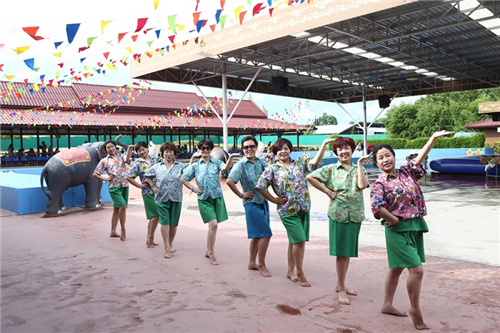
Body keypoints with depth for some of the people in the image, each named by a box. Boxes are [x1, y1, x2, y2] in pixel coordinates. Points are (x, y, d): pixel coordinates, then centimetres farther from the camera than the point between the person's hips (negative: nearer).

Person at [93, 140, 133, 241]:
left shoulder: (121, 157, 10)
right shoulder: (104, 161, 5)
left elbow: (127, 160, -15)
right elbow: (95, 174, 8)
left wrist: (129, 149, -28)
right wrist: (105, 179, -4)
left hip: (124, 185, 3)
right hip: (114, 187, -3)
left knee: (117, 209, 11)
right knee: (123, 206, -19)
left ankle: (113, 231, 22)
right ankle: (123, 230, -5)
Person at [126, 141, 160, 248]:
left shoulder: (155, 160, 9)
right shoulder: (138, 164, -2)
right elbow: (128, 177, -5)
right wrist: (139, 185, -6)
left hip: (158, 191, 4)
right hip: (148, 192, -4)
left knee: (153, 216, 10)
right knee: (155, 215, -7)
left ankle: (149, 239, 21)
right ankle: (150, 238, 6)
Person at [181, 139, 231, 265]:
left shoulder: (216, 162, 2)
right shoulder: (195, 166, 4)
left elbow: (224, 168, -21)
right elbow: (183, 179, 12)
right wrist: (193, 188, 1)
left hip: (217, 197, 2)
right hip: (204, 199, -1)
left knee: (213, 225, 11)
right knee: (213, 224, -14)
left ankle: (208, 251, 30)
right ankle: (212, 254, -1)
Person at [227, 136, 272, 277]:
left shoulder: (260, 162, 7)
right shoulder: (241, 165, -12)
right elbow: (229, 181, -24)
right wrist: (241, 195, -17)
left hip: (263, 202, 7)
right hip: (252, 203, -7)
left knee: (257, 235, 15)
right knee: (266, 234, -8)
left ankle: (252, 263, 30)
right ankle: (261, 265, 7)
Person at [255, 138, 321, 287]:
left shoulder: (299, 163, 9)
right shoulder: (272, 169, -2)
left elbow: (314, 162, -5)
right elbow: (260, 187, -4)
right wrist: (274, 200, -4)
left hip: (304, 208, 4)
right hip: (288, 210, -4)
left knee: (294, 241, 13)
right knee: (299, 240, -8)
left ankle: (290, 271, 27)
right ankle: (299, 273, 8)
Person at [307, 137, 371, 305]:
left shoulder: (357, 169, 10)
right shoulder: (331, 169, 0)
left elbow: (362, 185, -9)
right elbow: (310, 177, -10)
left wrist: (360, 164, -7)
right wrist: (328, 191, -10)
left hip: (355, 214, 4)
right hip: (338, 213, -4)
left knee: (348, 252, 13)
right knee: (341, 252, -2)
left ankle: (340, 285, 27)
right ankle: (341, 289, 8)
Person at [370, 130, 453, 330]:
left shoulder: (405, 173, 7)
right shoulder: (380, 184, -12)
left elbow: (420, 157, 13)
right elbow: (376, 208, -26)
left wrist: (433, 137, 10)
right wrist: (394, 220, -16)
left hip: (415, 227, 7)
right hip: (399, 230, -7)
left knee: (397, 268, 16)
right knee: (417, 269, -10)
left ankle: (387, 305, 30)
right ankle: (415, 311, 10)